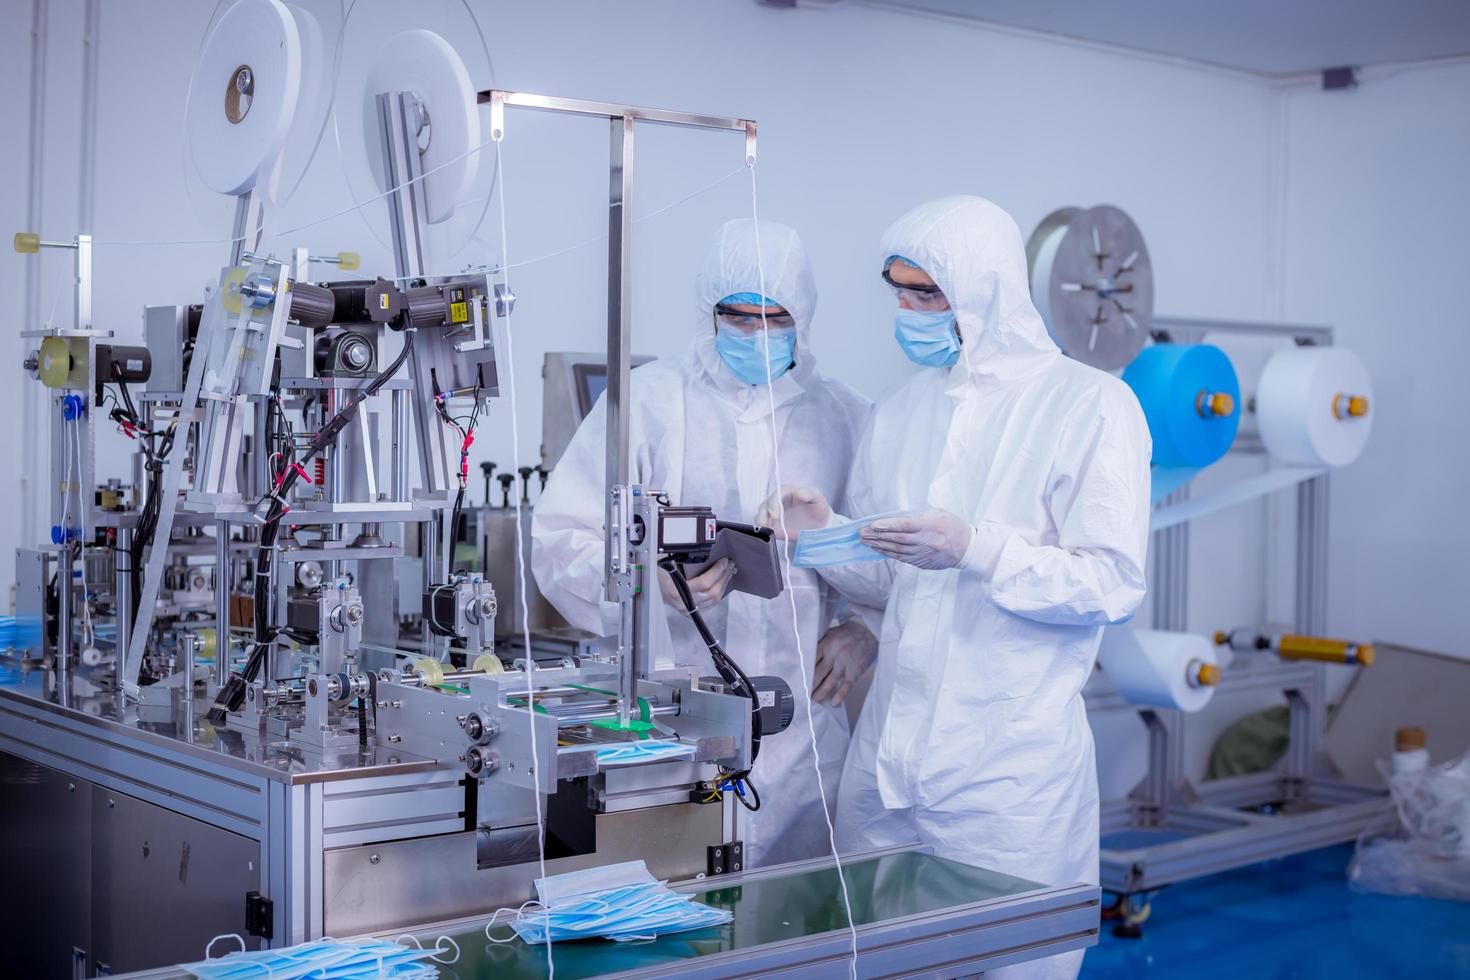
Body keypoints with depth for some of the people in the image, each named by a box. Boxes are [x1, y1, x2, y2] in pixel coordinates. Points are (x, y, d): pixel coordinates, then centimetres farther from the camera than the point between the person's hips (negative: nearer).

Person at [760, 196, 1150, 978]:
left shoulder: (1090, 406, -6)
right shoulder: (900, 412, 13)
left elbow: (1112, 585, -12)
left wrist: (976, 548, -22)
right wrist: (827, 537, -3)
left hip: (1008, 771, -5)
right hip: (886, 759, 6)